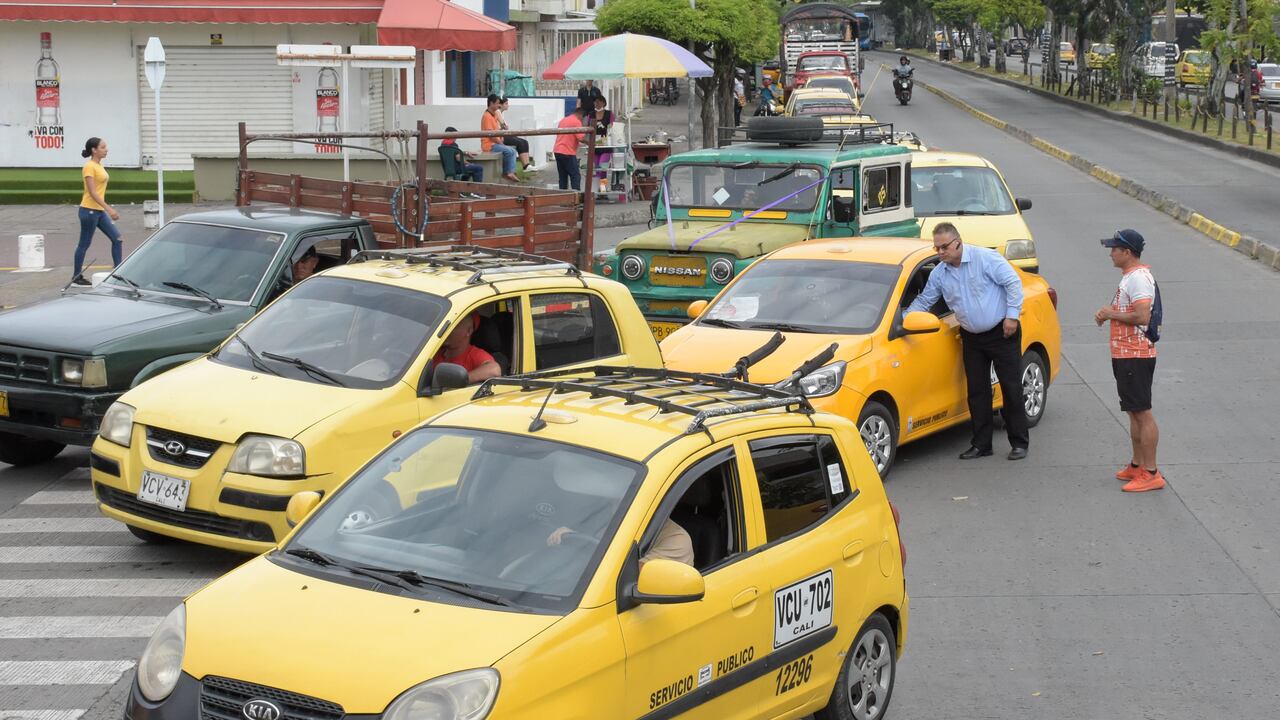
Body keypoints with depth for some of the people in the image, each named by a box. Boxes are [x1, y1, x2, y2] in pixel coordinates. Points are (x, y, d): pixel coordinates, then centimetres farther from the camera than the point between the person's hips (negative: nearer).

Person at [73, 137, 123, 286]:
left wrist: (107, 209, 21)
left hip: (100, 211, 9)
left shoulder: (99, 165, 13)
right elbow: (92, 192, -21)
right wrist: (109, 209, -27)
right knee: (84, 244, 1)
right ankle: (76, 276, 12)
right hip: (89, 210, -9)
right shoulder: (89, 167, -15)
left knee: (117, 239, 3)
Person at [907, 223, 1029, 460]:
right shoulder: (939, 274, 4)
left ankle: (1019, 443, 4)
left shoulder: (985, 258, -13)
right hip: (972, 338, 6)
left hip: (1002, 333, -5)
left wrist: (1012, 315, -16)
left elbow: (1013, 283, -13)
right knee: (977, 392, 5)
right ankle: (981, 444, 13)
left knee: (1012, 388, -2)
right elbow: (923, 301, 14)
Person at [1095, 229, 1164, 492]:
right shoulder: (1129, 276, 16)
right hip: (1124, 354, 11)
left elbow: (1142, 316, -27)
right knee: (1134, 412, 17)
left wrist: (1111, 314, -15)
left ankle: (1151, 473, -7)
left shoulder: (1139, 278, -18)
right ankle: (1137, 465, 25)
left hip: (1136, 356, -11)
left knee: (1142, 413, -8)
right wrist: (1108, 313, 10)